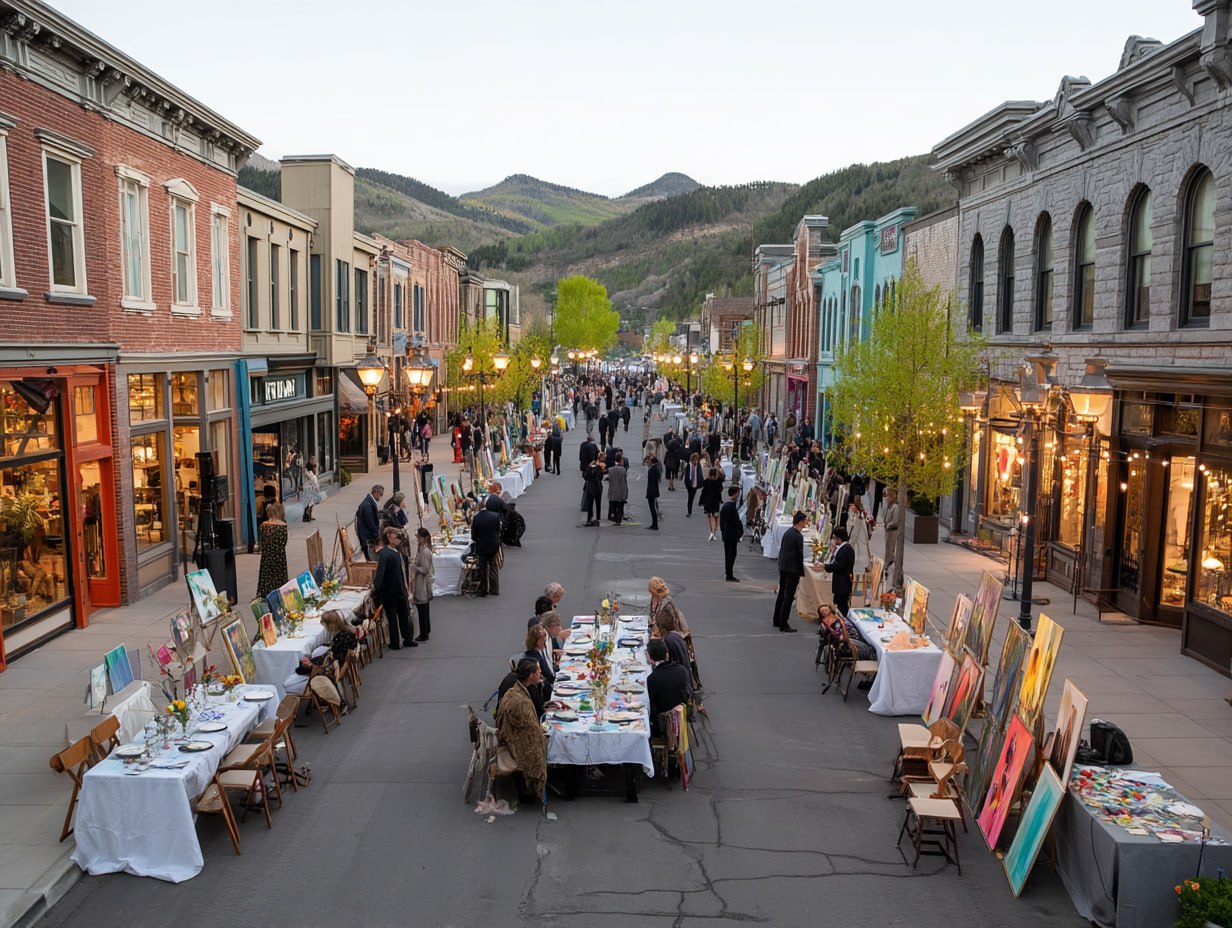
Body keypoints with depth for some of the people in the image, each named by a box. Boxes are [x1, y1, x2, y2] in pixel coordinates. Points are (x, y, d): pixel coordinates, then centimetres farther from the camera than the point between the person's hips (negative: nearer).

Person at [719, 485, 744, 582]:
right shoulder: (732, 506, -17)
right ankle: (729, 576, -5)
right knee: (732, 554, -5)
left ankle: (728, 574, 19)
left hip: (725, 534, 9)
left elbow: (721, 520, 14)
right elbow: (737, 521, -16)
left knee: (727, 554, 13)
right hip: (732, 534, -9)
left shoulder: (724, 505, 10)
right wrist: (741, 532, -7)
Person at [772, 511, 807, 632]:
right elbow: (800, 554, -14)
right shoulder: (798, 536, -16)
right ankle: (783, 624, -2)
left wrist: (781, 565, 15)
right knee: (789, 597, -4)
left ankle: (777, 620, 25)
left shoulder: (787, 532, 9)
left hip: (783, 567, 9)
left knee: (782, 594, 17)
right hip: (792, 569, -9)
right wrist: (801, 572, -6)